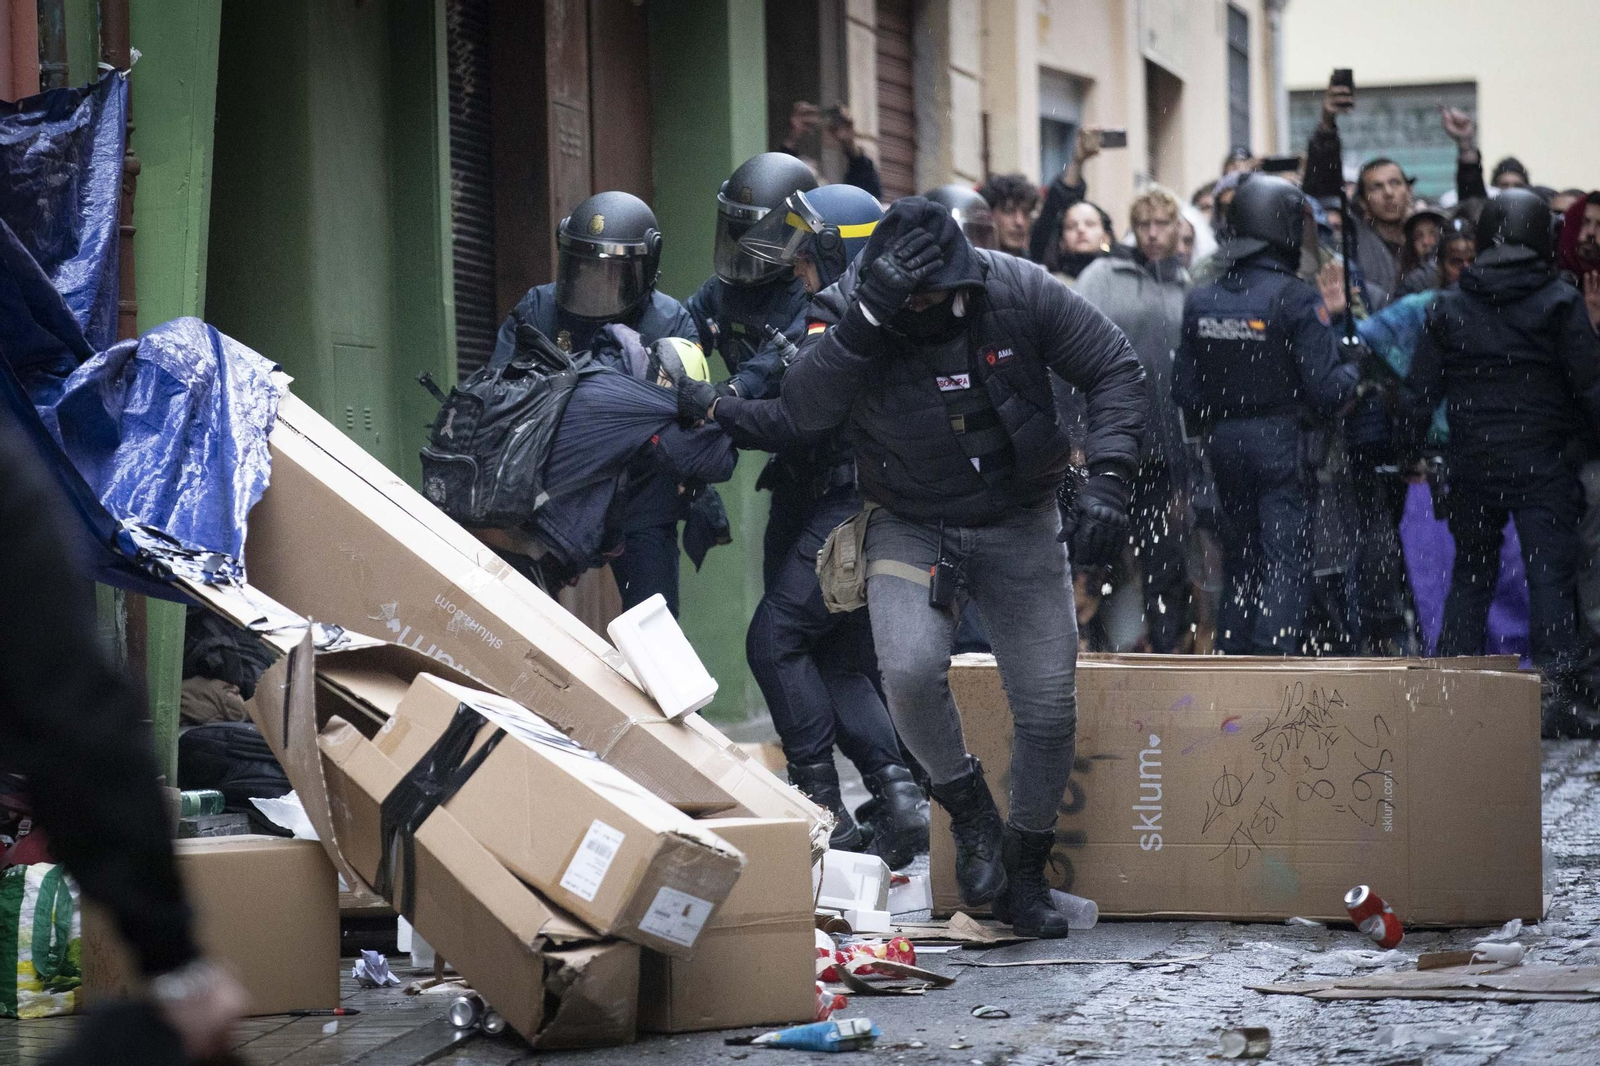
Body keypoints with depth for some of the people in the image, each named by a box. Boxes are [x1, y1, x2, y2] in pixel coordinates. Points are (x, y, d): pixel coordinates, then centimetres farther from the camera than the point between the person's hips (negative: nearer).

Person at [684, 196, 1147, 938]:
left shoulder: (1018, 292, -16)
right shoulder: (852, 314, -17)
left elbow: (1115, 370, -8)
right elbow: (803, 411, -25)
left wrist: (1107, 479, -19)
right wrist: (869, 315, -36)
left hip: (1020, 524, 1)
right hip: (912, 527, -1)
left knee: (1049, 705, 0)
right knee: (911, 668, -28)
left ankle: (1025, 876, 22)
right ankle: (969, 813, -1)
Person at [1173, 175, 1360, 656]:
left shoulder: (1200, 301, 3)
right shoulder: (1296, 299, -14)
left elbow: (1184, 387, 6)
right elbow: (1325, 387, -15)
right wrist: (1352, 372, 6)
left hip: (1223, 442, 6)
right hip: (1282, 443, -6)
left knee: (1239, 559, 16)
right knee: (1286, 560, -5)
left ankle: (1232, 656, 19)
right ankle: (1272, 654, -18)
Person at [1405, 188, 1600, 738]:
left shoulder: (1448, 307, 4)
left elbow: (1421, 391, 5)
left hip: (1472, 464, 3)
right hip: (1542, 464, -3)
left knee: (1471, 572, 15)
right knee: (1551, 572, -4)